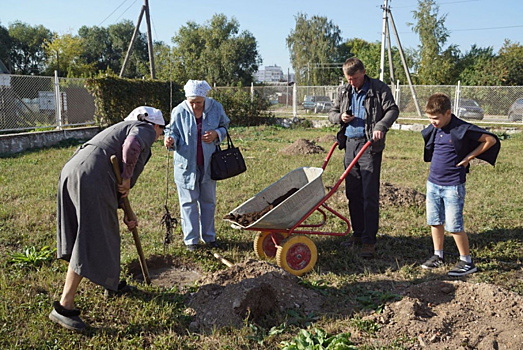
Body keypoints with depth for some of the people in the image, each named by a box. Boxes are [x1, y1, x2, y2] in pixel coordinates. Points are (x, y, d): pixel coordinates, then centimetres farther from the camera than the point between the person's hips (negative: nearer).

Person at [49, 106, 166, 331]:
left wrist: (126, 213, 36)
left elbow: (114, 182, 35)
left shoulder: (124, 129, 34)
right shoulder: (144, 129, 8)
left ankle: (110, 282, 41)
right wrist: (126, 179, -7)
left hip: (71, 172, 10)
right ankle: (63, 307, -2)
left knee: (105, 232, 24)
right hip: (91, 179, -10)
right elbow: (132, 146, -20)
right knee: (91, 242, -6)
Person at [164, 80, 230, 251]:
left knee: (208, 201, 13)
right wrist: (170, 140, -23)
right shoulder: (179, 111, -10)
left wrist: (217, 134, -14)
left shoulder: (216, 108, -6)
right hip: (186, 164, -2)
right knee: (189, 202, 5)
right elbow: (173, 130, 0)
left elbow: (225, 126, 8)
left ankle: (209, 236, 28)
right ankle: (190, 239, 16)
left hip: (208, 163, 2)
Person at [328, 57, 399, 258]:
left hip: (370, 145, -6)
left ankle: (369, 240, -2)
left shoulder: (379, 88, -1)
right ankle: (358, 233, 23)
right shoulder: (343, 91, 14)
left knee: (370, 194, -7)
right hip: (350, 144, 6)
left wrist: (381, 126, -24)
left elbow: (392, 110, -6)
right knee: (353, 193, 10)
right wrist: (340, 117, -3)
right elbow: (332, 113, 20)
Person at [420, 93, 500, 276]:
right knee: (435, 221, 13)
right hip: (433, 183, 6)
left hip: (453, 185, -6)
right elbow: (422, 137, 25)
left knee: (454, 226, -2)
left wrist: (468, 158, -9)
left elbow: (491, 140, -8)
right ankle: (438, 255, 28)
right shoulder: (433, 129, 2)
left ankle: (467, 261, 13)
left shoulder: (462, 129, -15)